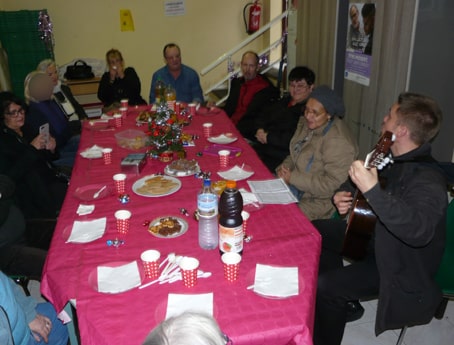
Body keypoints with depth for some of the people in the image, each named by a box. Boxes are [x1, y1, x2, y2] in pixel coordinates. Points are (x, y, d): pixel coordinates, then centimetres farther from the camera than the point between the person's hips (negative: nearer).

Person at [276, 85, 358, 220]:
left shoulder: (338, 142, -24)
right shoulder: (306, 123, 3)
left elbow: (332, 184, -26)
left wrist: (293, 178, -24)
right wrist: (285, 167, -6)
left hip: (319, 201, -8)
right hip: (295, 186, 8)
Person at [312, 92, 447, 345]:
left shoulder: (428, 180, -32)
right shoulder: (395, 159, -4)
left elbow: (418, 230, -50)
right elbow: (358, 181, 13)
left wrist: (372, 190, -54)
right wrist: (344, 194, -7)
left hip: (403, 265, -9)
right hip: (377, 234, 9)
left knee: (324, 286, -23)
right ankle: (341, 300, 26)